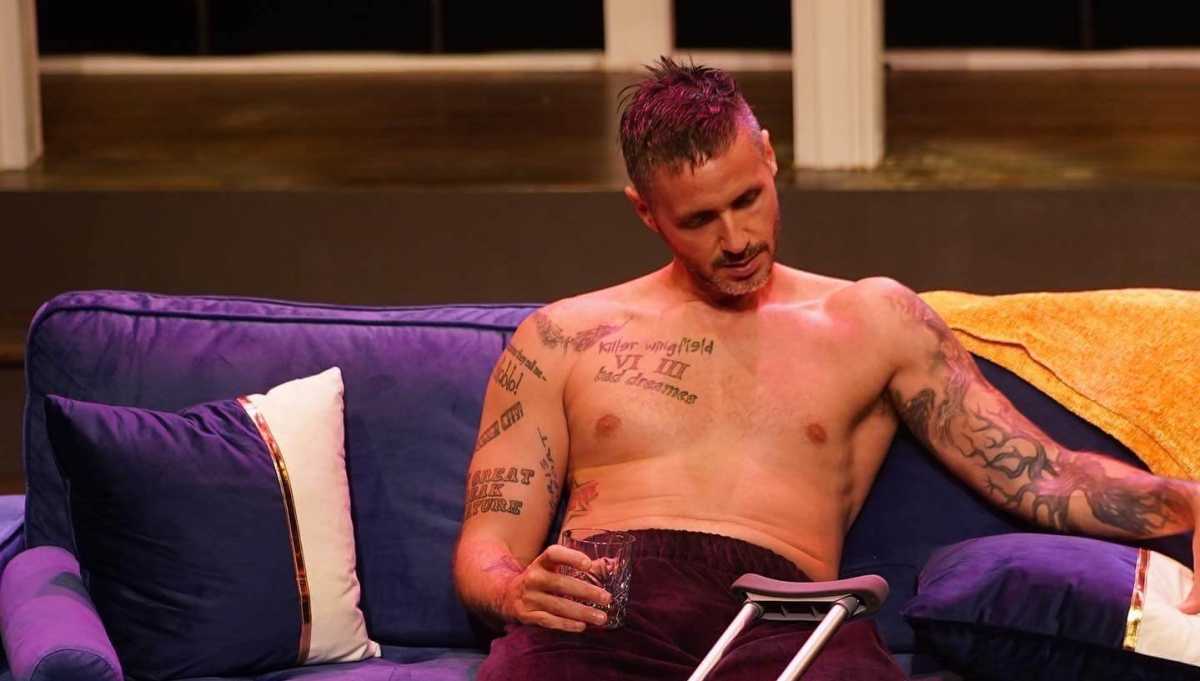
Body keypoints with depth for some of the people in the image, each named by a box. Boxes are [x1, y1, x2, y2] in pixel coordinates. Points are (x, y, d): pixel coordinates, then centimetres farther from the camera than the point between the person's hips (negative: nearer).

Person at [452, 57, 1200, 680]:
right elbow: (487, 546, 16)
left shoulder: (871, 322, 22)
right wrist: (516, 590, -10)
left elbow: (1041, 475, 16)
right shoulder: (563, 339, 22)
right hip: (598, 616, 0)